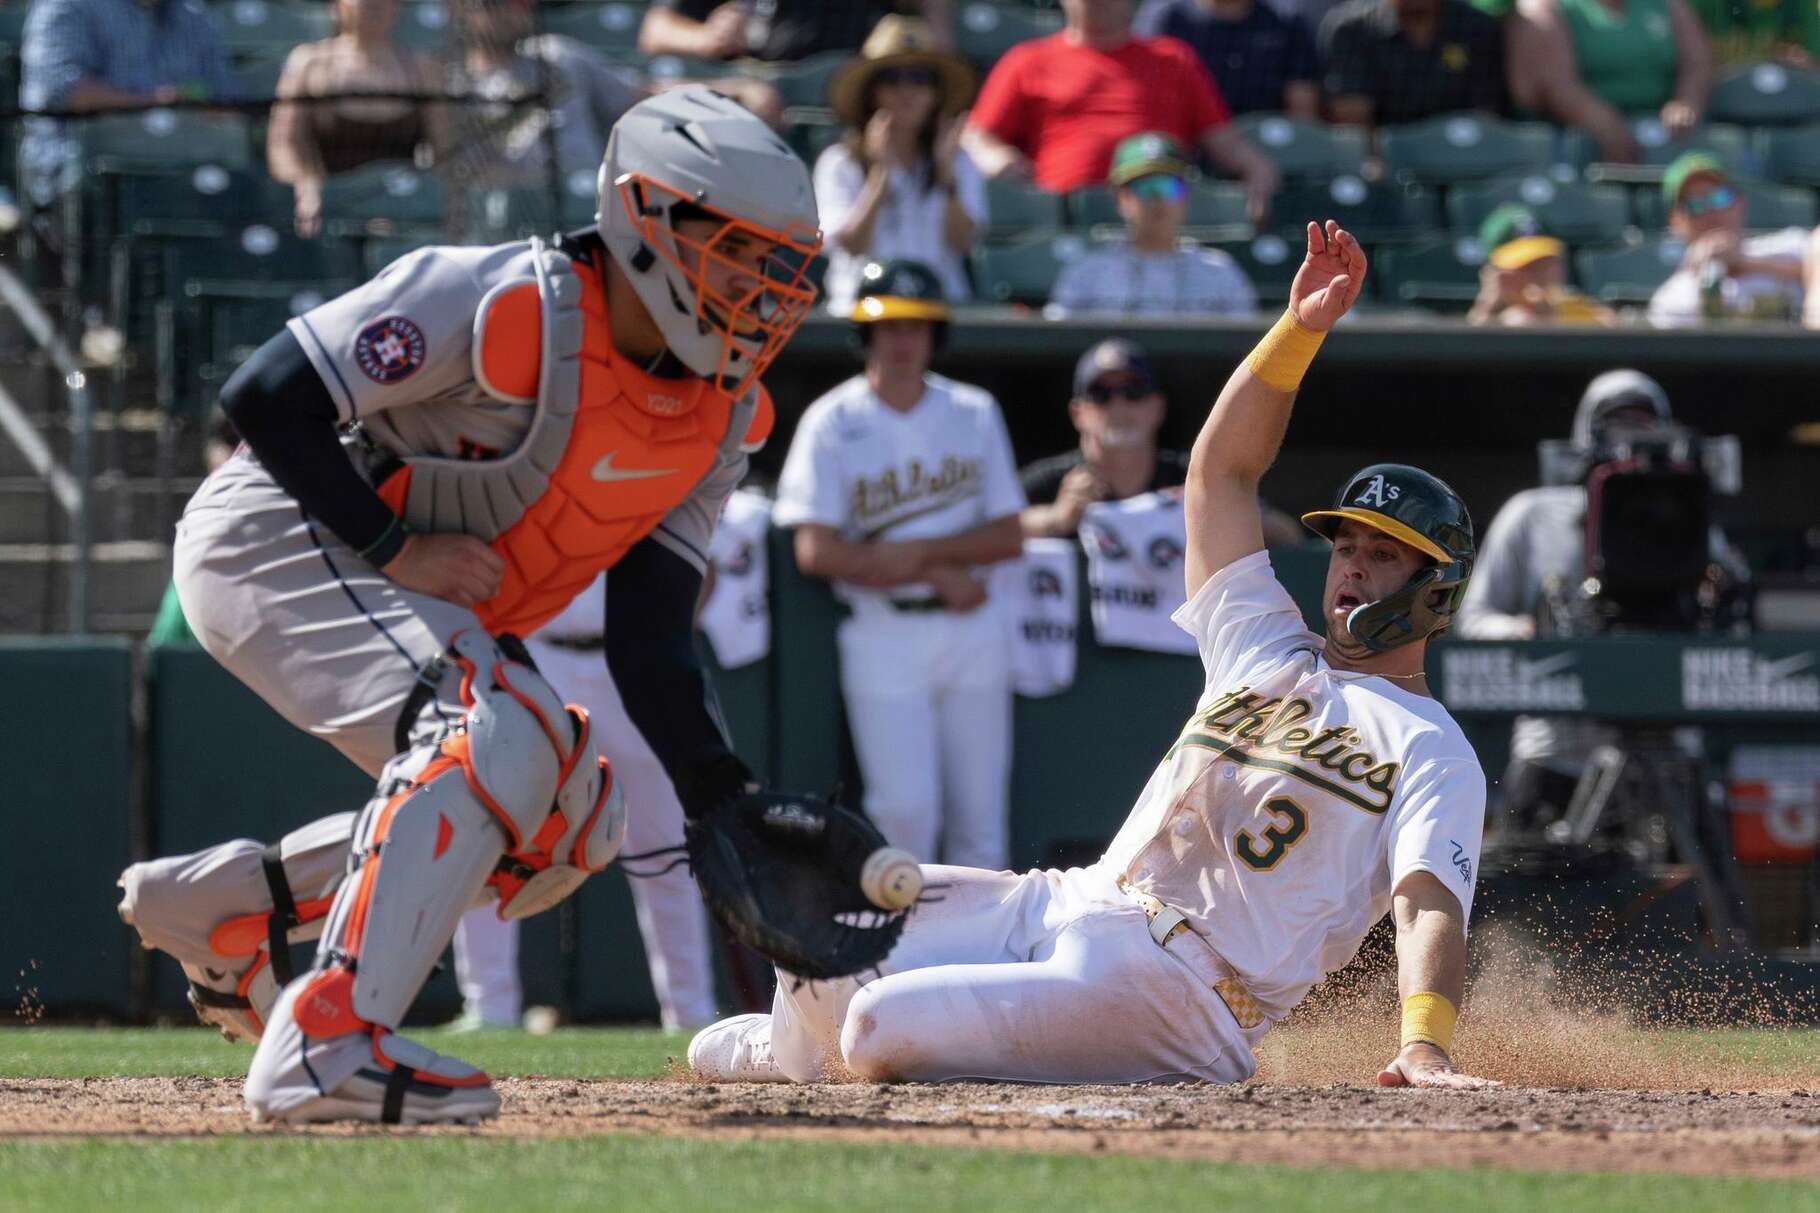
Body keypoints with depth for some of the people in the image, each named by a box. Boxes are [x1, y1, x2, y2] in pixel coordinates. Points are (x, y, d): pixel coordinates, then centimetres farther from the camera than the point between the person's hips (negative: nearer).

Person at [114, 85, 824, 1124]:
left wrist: (730, 806, -13)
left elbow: (651, 640, -1)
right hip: (271, 541, -9)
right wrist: (393, 548, -24)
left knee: (570, 821, 4)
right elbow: (267, 396, -23)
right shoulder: (504, 304, -24)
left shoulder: (720, 419, 0)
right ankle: (326, 1046, -34)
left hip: (425, 608, 9)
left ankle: (221, 905, 9)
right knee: (496, 740, -29)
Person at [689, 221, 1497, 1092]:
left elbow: (1429, 904, -17)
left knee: (886, 1029, -26)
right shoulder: (1266, 652, 21)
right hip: (1067, 906, 7)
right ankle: (796, 1054, 26)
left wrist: (1425, 1046, -36)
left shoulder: (1432, 751, 1)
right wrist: (1301, 330, 9)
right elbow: (1220, 468, 21)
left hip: (1187, 985, -7)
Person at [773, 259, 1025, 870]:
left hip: (971, 631, 3)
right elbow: (817, 552, -9)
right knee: (906, 808, -13)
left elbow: (1009, 537, 5)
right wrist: (939, 575, -10)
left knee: (980, 813, 1)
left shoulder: (974, 413, 9)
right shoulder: (833, 423, -1)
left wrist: (919, 551, -11)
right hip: (883, 635, -3)